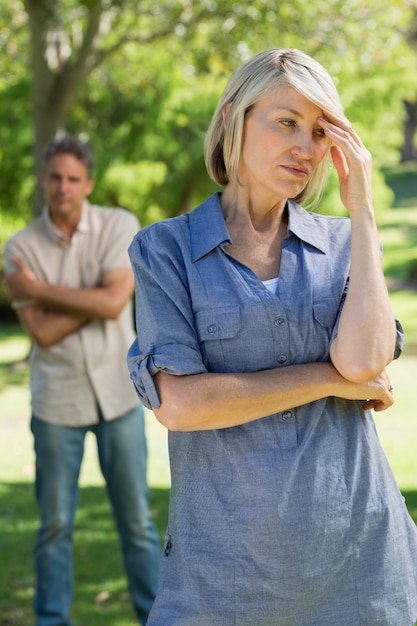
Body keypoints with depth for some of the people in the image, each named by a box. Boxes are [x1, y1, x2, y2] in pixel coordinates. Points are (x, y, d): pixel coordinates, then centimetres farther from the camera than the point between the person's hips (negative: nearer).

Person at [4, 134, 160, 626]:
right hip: (56, 400, 0)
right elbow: (42, 333, -12)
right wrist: (93, 300, -15)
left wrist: (41, 289, -14)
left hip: (117, 392, 0)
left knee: (136, 518, 7)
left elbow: (114, 302, -19)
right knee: (55, 523, 8)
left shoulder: (121, 226, -5)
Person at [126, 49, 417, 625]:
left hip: (355, 542, 3)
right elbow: (178, 404, -12)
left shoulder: (345, 242, 6)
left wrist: (361, 207, -7)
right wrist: (332, 378, -10)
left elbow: (364, 360, -12)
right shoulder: (165, 249, -1)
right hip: (227, 551, -2)